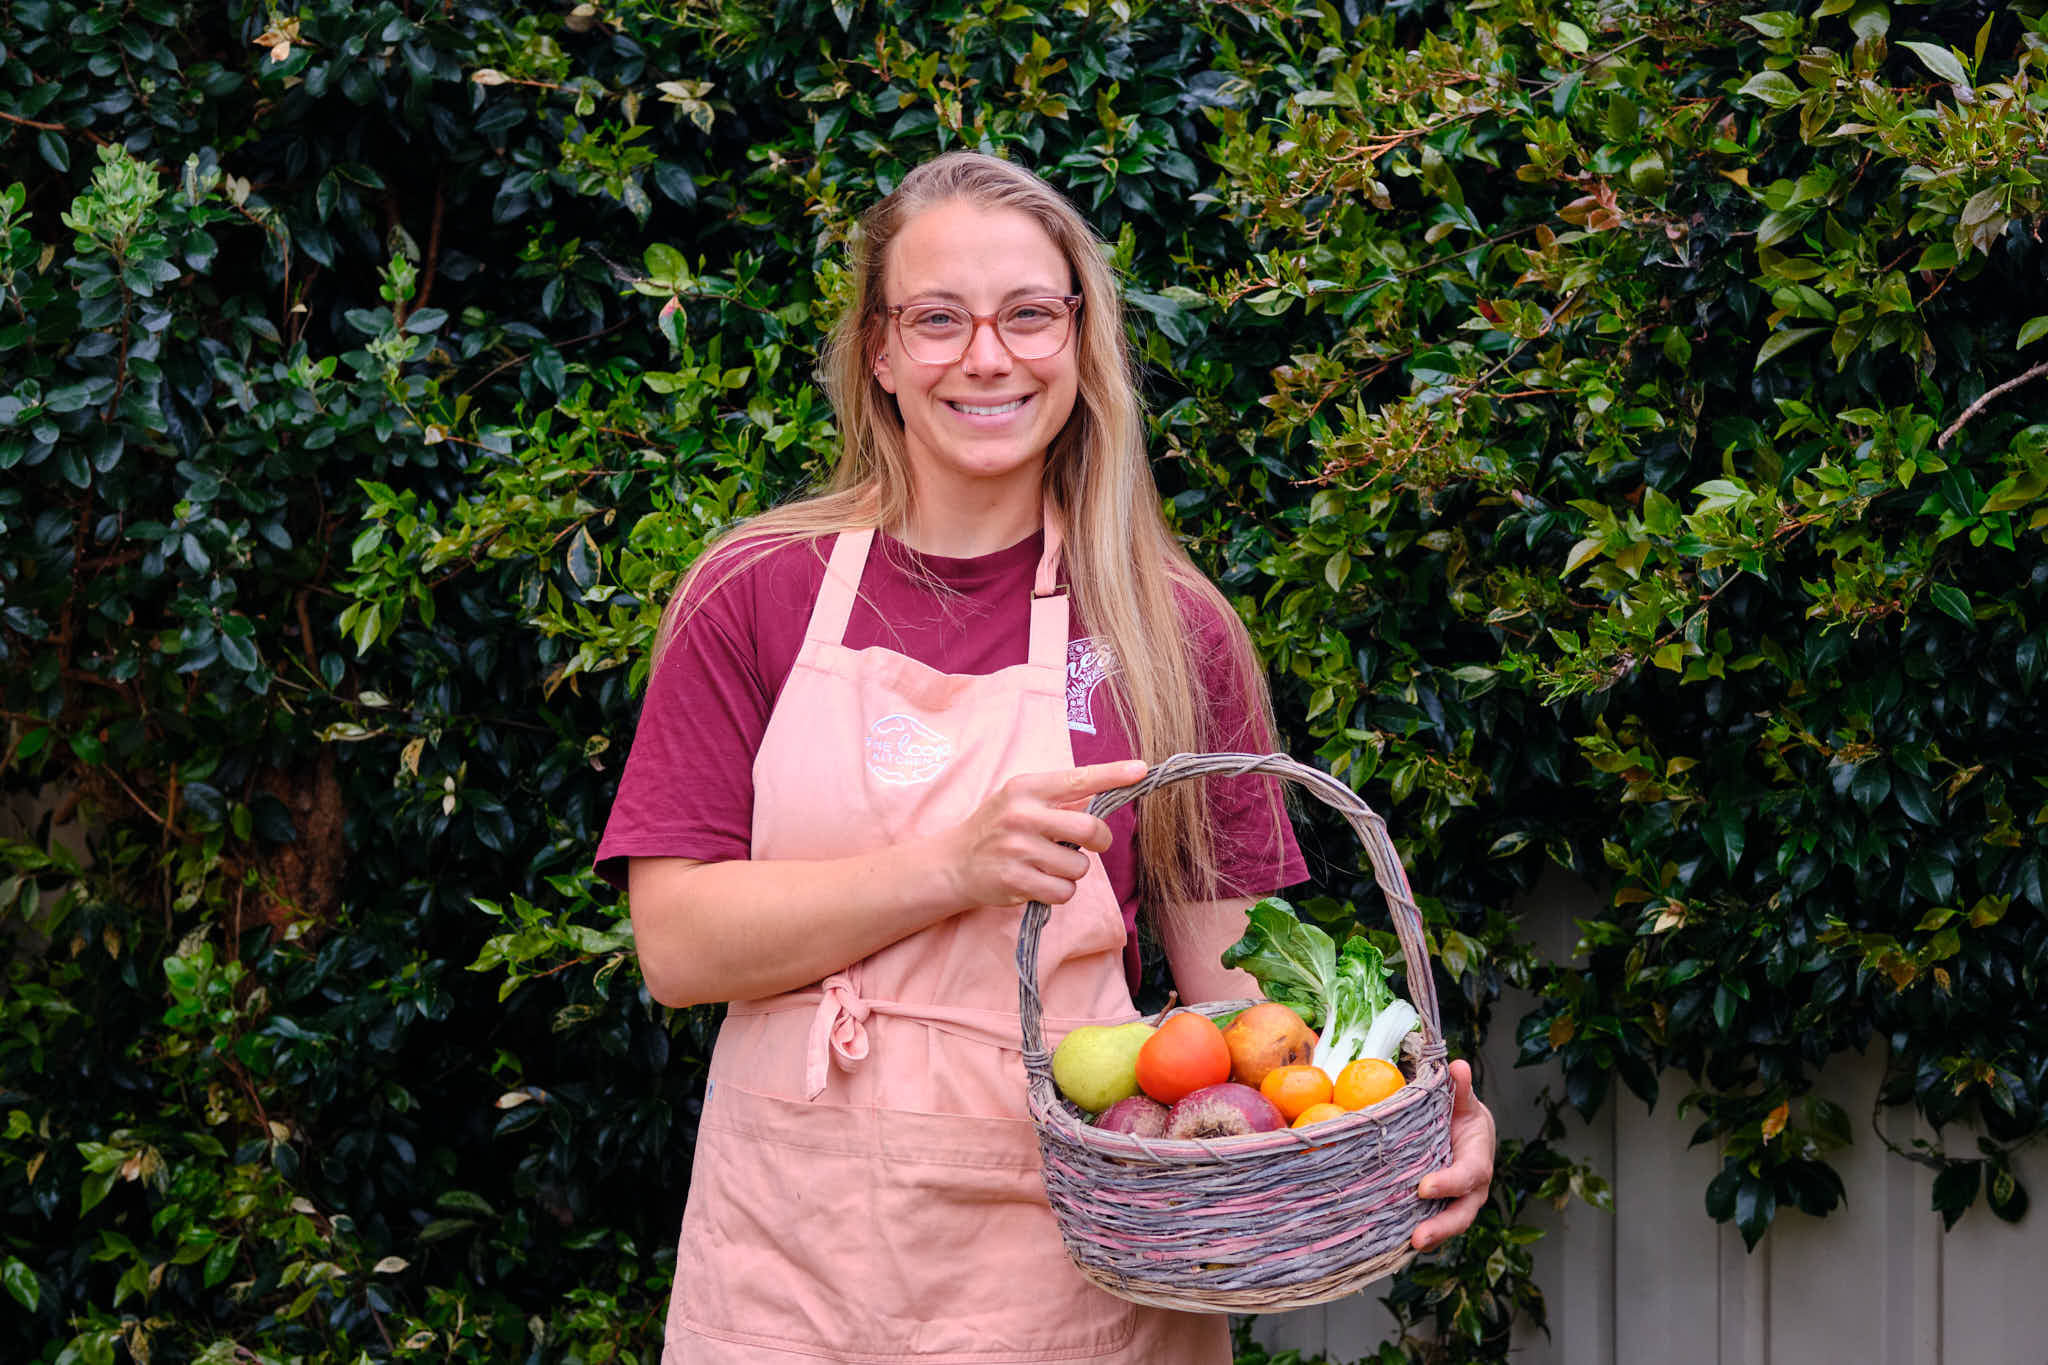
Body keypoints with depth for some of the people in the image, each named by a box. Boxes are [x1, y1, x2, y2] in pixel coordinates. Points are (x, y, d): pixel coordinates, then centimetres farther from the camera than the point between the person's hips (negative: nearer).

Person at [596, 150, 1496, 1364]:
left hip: (1075, 1262, 0)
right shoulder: (757, 595, 1)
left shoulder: (1170, 628, 3)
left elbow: (1231, 968, 1)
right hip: (792, 1260, 0)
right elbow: (677, 945, -7)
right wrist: (957, 865, -20)